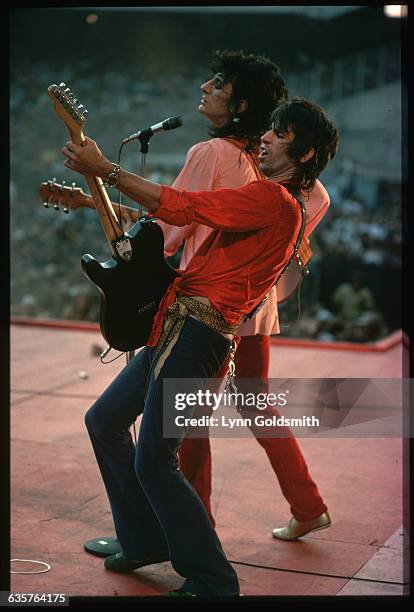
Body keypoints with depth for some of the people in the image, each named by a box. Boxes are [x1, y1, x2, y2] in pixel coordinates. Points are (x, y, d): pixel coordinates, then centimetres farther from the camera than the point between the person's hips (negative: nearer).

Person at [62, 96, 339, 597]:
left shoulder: (273, 201, -11)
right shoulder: (263, 205, 21)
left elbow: (181, 207, -18)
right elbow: (177, 227, 23)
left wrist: (106, 169, -11)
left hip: (194, 331, -11)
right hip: (173, 330, 11)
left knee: (153, 462, -11)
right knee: (104, 421, 18)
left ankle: (213, 581, 2)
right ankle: (144, 542, 28)